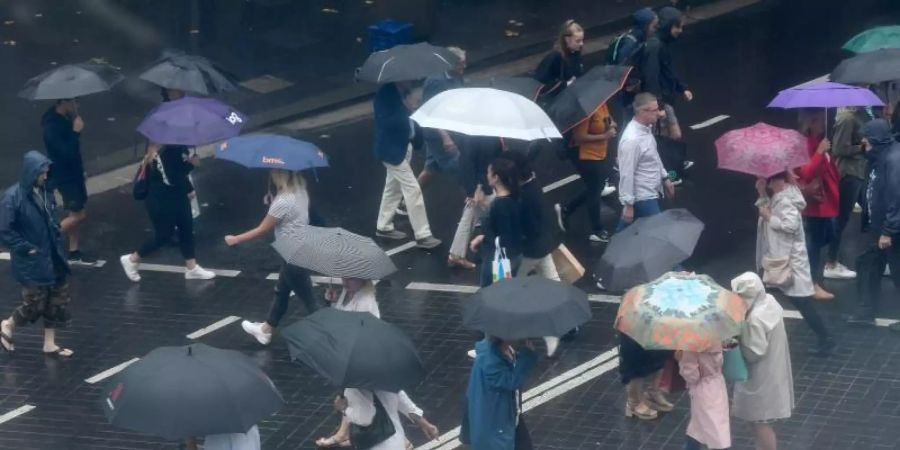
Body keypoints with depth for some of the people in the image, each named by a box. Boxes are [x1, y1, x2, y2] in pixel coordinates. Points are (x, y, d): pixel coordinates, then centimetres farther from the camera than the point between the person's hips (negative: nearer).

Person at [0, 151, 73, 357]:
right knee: (35, 304, 2)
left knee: (58, 301, 11)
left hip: (52, 257, 7)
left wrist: (57, 242, 6)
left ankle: (50, 344, 25)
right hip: (31, 262, -7)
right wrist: (27, 248, -17)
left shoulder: (44, 191, -1)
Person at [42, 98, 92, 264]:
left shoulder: (64, 119, 2)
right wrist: (76, 132, -26)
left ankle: (74, 251, 24)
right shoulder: (52, 126, -26)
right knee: (79, 215, -6)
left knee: (75, 214, 14)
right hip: (64, 177, -9)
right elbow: (67, 153, -31)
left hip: (73, 172, 9)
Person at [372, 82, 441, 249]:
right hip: (392, 149, -9)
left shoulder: (399, 92, 4)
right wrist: (406, 108, -30)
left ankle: (384, 227, 34)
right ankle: (422, 235, -3)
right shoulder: (384, 94, -21)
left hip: (401, 145, 9)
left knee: (394, 187, 20)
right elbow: (385, 122, -28)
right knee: (412, 189, -8)